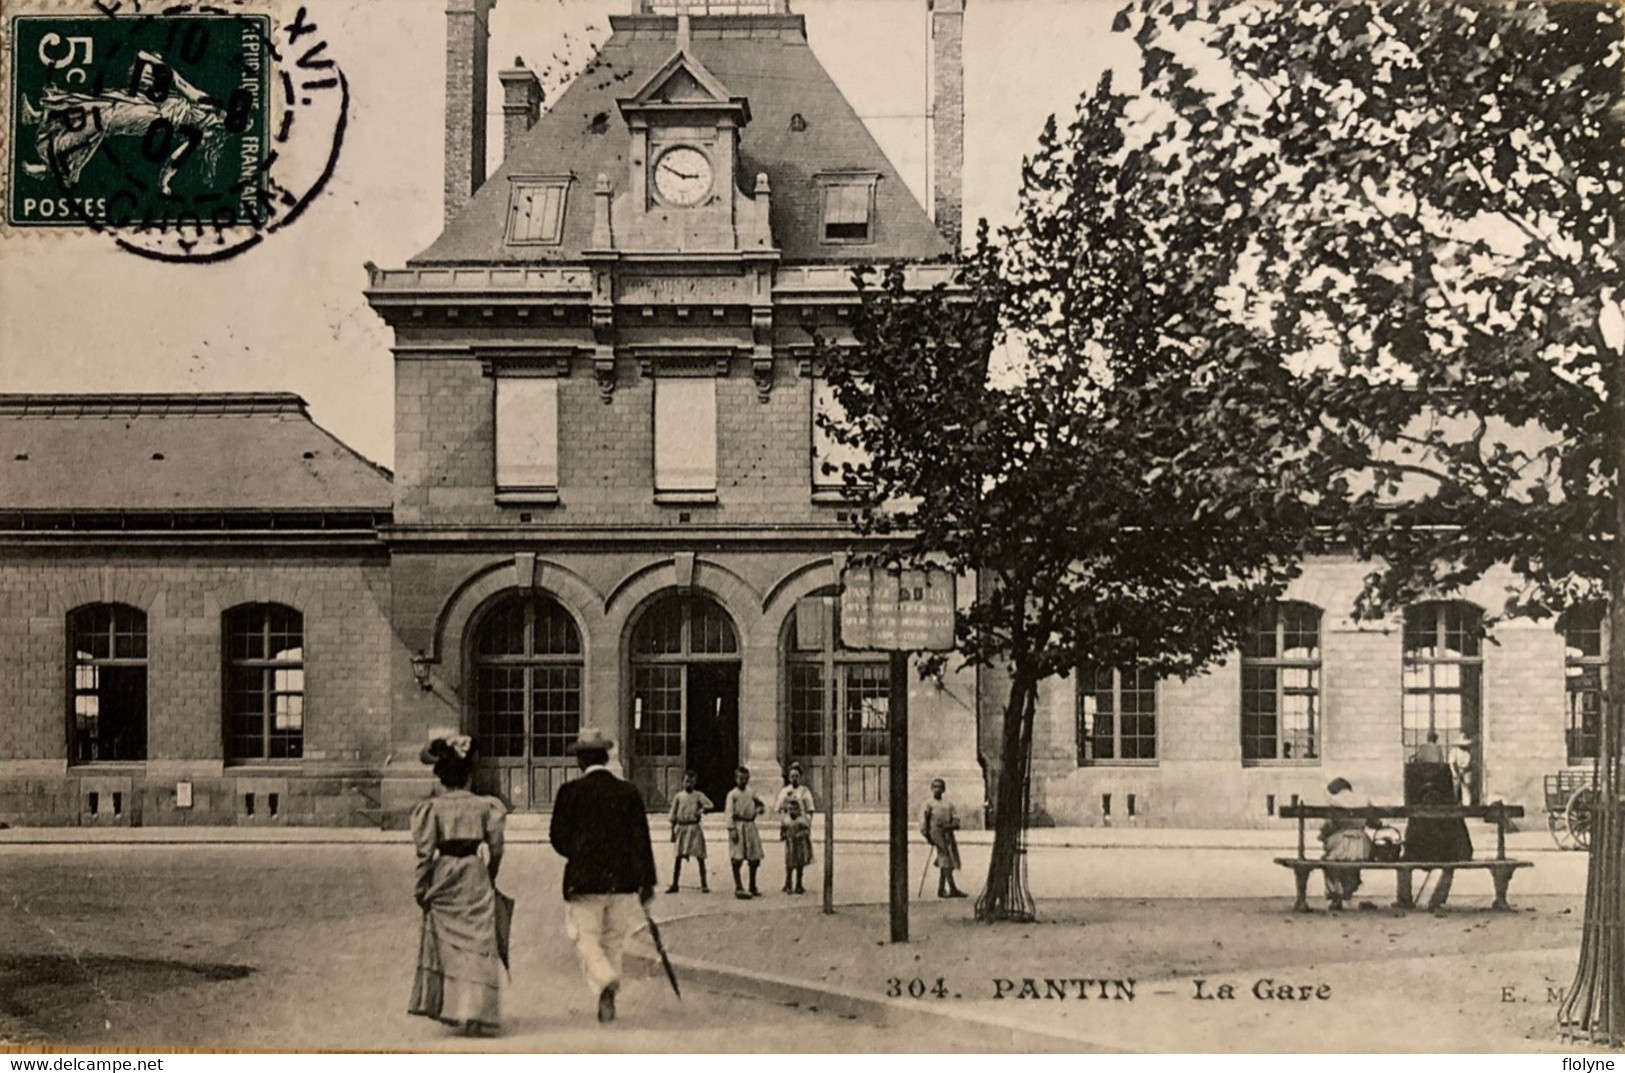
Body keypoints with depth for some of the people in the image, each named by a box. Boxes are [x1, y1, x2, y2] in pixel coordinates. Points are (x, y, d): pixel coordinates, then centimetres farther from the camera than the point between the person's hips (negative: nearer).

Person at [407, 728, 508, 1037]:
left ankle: (446, 1006, 17)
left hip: (444, 876, 0)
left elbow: (426, 853, -7)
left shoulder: (432, 807, -4)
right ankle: (473, 1011, -9)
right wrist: (491, 878, 19)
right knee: (477, 945, 0)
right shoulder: (484, 806, 1)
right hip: (475, 876, 0)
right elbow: (496, 849, 3)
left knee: (445, 944, 14)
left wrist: (421, 888, 2)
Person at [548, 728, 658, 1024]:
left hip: (584, 880, -3)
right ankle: (608, 1000, 21)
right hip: (622, 880, 3)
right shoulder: (629, 792, 1)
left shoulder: (571, 791, -6)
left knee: (587, 940, 3)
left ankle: (606, 983, -23)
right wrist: (647, 882, 1)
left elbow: (558, 836, -2)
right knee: (614, 942, 16)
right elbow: (641, 839, -2)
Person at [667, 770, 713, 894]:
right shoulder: (678, 796, 7)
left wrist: (702, 810, -29)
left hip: (694, 828, -1)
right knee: (678, 857, 2)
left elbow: (710, 805, -9)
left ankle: (704, 884, 7)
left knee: (700, 856, 0)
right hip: (681, 827, 1)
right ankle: (674, 885, 9)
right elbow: (673, 815, 10)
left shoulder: (698, 795, 3)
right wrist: (673, 832, 7)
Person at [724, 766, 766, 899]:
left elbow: (761, 804, 26)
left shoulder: (751, 794, 13)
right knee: (737, 858, -7)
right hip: (738, 826, -6)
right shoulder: (732, 794, -3)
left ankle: (753, 887, 19)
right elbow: (729, 812, -9)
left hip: (750, 826, 6)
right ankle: (738, 887, -2)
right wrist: (732, 829, -18)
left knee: (755, 858, 7)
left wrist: (759, 809, 2)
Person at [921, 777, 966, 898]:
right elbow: (924, 821, -1)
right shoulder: (929, 804, 6)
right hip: (936, 834, -5)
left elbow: (957, 822, 10)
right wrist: (927, 836, -11)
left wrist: (949, 826, -12)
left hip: (948, 836, 5)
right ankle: (952, 888, -12)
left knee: (945, 863, 6)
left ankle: (941, 890, 14)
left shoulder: (949, 806, 18)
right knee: (945, 861, -13)